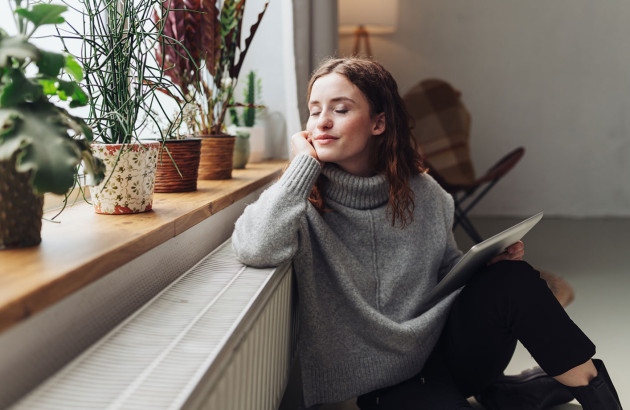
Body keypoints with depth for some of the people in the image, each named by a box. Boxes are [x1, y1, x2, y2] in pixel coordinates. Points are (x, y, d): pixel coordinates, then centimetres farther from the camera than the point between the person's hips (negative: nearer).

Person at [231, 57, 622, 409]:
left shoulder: (424, 193, 1)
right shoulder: (304, 201, -11)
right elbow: (257, 248, -34)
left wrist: (488, 261, -9)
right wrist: (306, 161, -22)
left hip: (445, 349, 4)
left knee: (510, 278, -22)